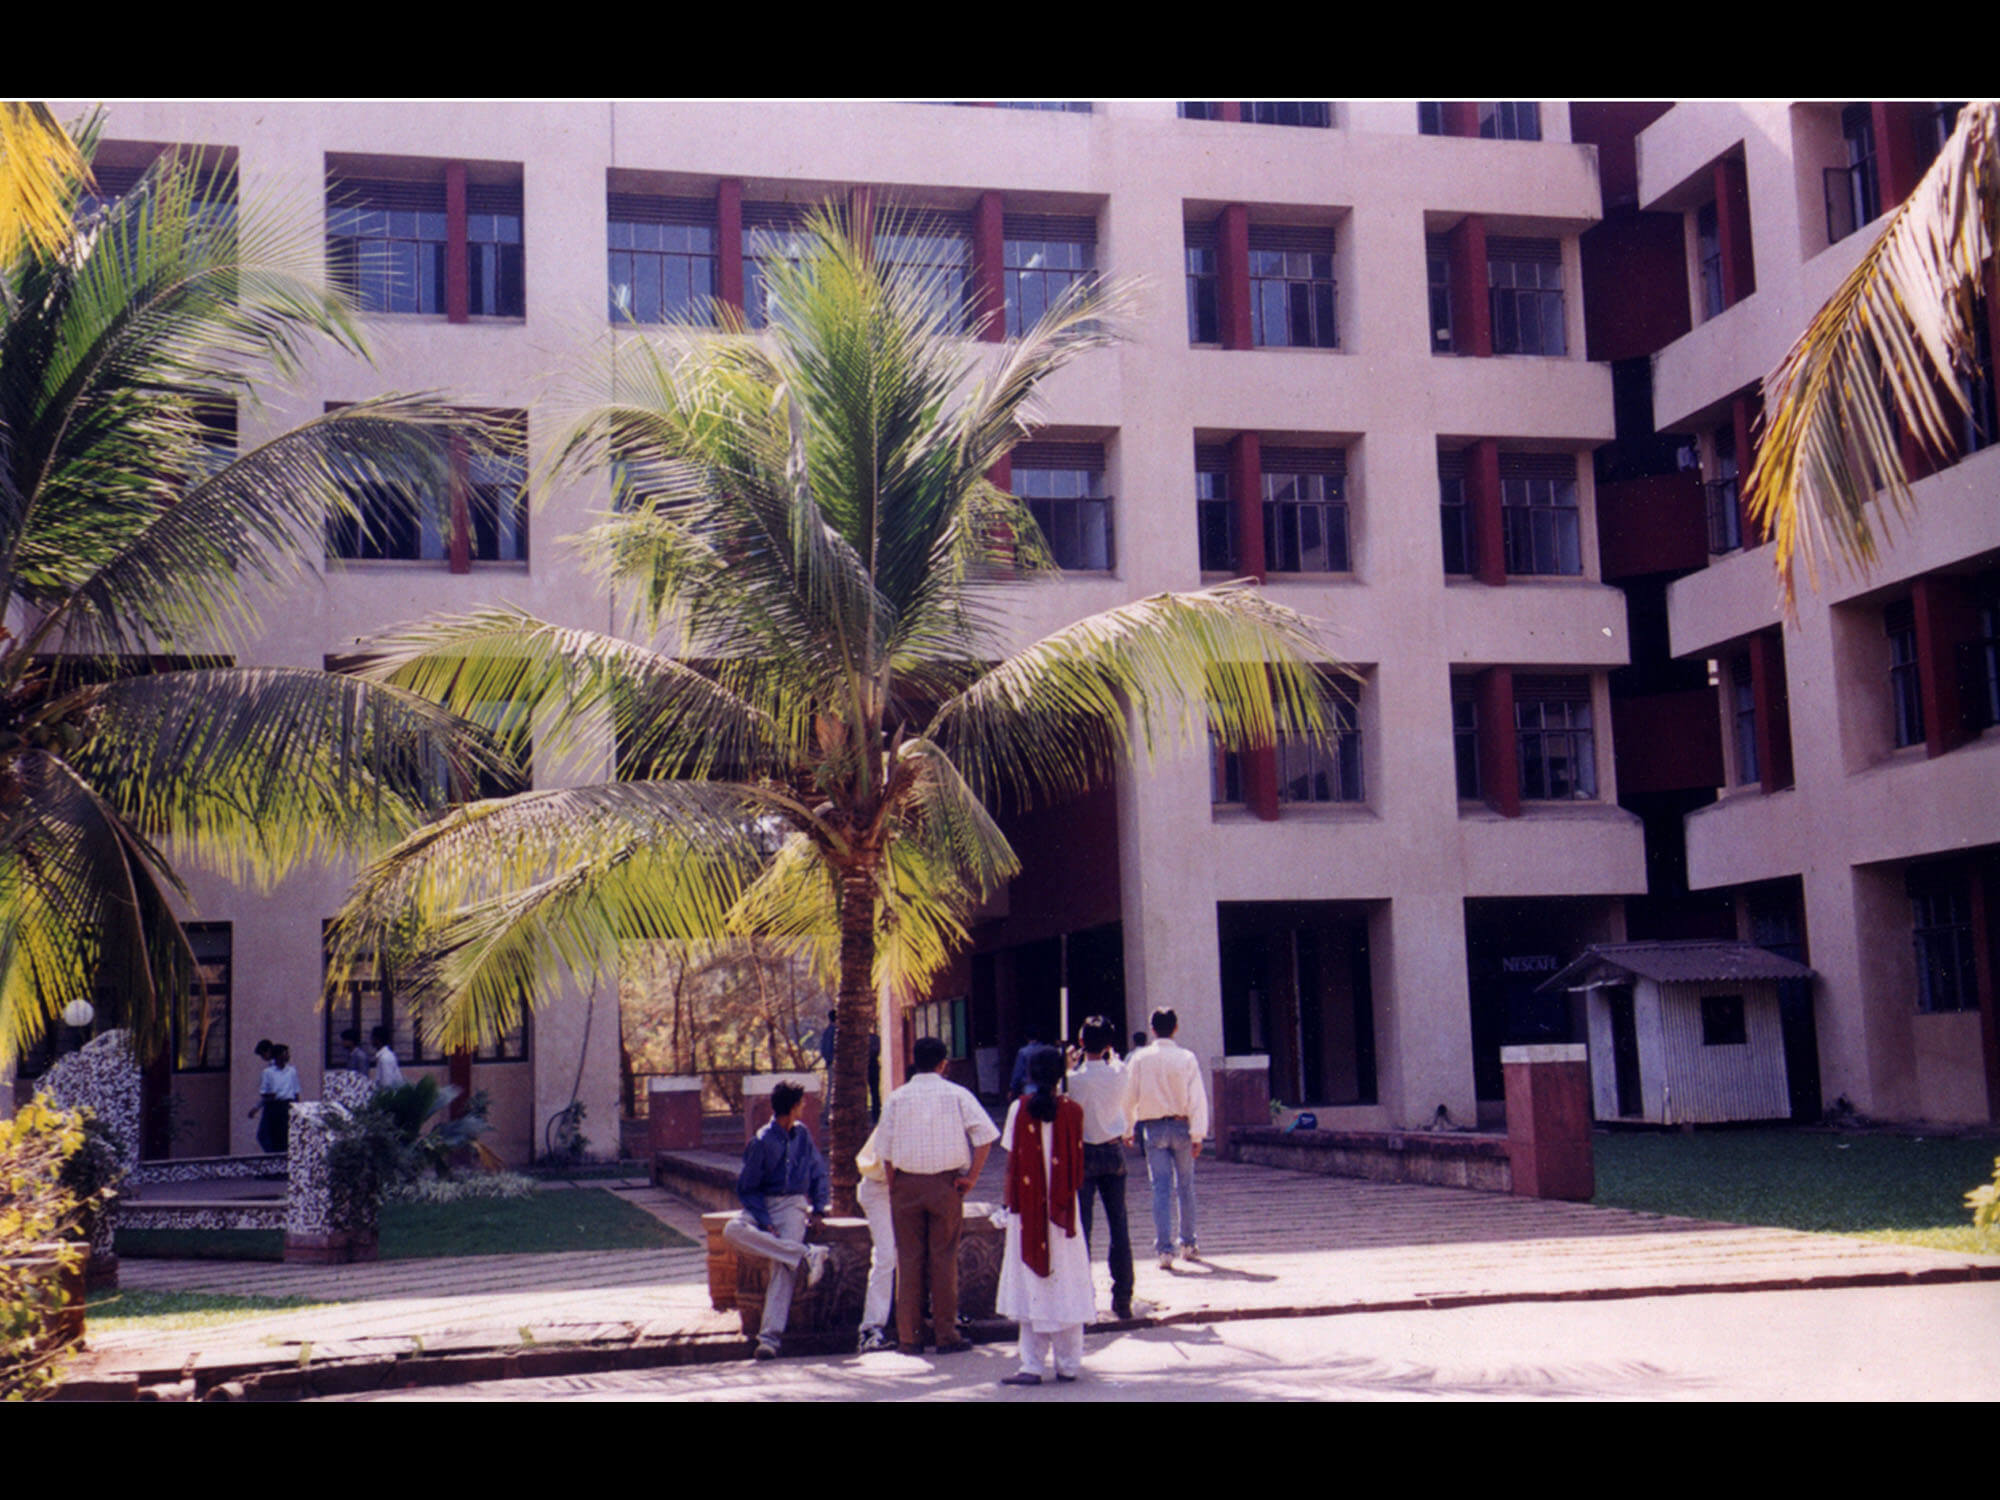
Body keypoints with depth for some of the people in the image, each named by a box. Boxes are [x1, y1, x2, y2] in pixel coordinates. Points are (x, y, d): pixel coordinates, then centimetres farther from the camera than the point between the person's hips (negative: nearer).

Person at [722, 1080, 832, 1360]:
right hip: (763, 1204, -2)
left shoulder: (802, 1134, 11)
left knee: (783, 1264, -25)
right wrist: (765, 1222, -14)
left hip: (793, 1204, 2)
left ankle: (771, 1336, -32)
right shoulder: (762, 1142, -5)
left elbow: (819, 1173, 22)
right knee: (733, 1230, -35)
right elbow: (746, 1188, -2)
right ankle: (807, 1254, -38)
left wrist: (819, 1206, 7)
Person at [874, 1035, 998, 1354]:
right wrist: (971, 1177, -3)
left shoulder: (896, 1099, 3)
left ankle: (909, 1337, 7)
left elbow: (885, 1150, 2)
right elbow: (985, 1135, -8)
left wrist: (894, 1189, 10)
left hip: (906, 1184, 1)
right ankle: (946, 1335, 6)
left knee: (908, 1259, 6)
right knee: (944, 1258, 4)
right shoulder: (957, 1095, 1)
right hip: (945, 1183, -1)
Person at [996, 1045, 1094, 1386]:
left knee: (1031, 1284, 3)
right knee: (1065, 1284, 8)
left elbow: (1012, 1162, -4)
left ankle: (1032, 1366, 1)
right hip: (1062, 1208, 1)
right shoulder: (1072, 1110, -3)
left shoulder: (1019, 1108, -5)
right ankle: (1068, 1365, 12)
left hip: (1027, 1208, -1)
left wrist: (1010, 1202, 5)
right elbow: (1076, 1164, 0)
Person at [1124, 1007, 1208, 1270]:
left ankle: (1165, 1249, -7)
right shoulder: (1186, 1058, -5)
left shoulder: (1140, 1058, -3)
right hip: (1181, 1126, 0)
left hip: (1152, 1127, 0)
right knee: (1186, 1186, 14)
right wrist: (1197, 1134, -7)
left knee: (1161, 1188, 0)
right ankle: (1189, 1244, 23)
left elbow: (1130, 1095, -1)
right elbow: (1197, 1097, -9)